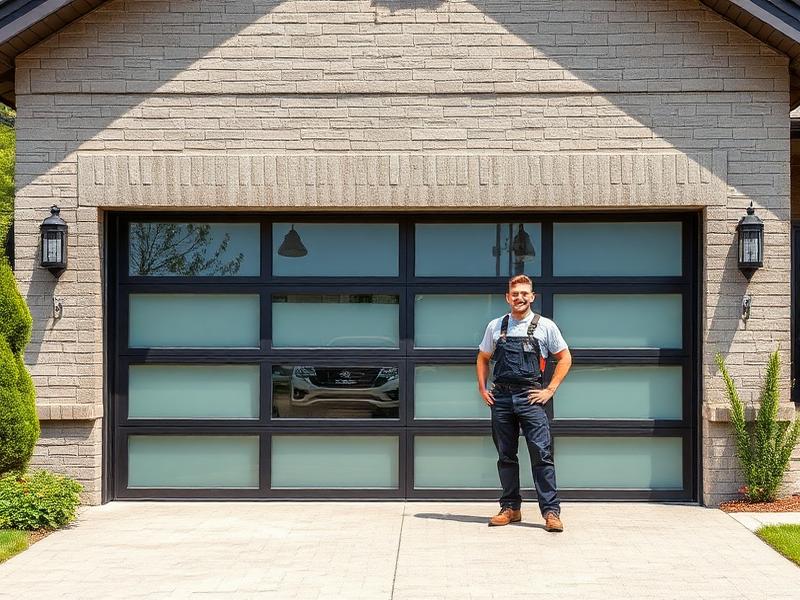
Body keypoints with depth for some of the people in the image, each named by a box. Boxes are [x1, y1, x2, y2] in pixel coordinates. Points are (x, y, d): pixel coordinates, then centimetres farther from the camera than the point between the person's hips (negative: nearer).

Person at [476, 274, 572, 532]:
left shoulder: (545, 326, 3)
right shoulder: (495, 327, 10)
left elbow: (565, 358, 9)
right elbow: (483, 358, 22)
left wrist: (550, 390, 0)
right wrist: (482, 389, 11)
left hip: (530, 397, -3)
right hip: (501, 397, 3)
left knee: (541, 454, -9)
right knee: (505, 455, 8)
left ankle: (551, 511, -6)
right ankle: (510, 508, 18)